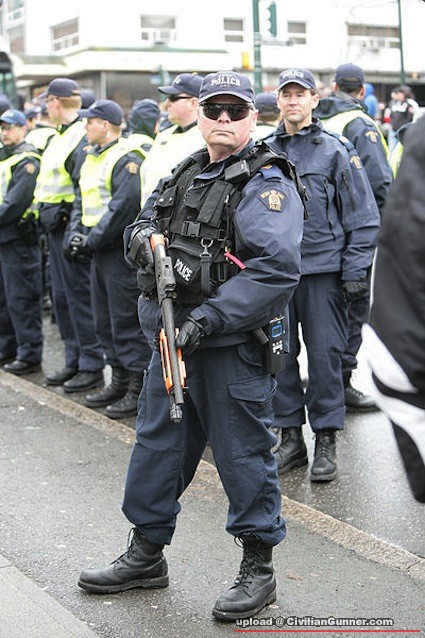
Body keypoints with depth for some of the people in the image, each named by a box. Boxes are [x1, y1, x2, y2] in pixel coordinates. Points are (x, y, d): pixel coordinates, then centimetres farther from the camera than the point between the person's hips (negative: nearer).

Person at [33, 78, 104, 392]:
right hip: (56, 226, 10)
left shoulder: (83, 138, -15)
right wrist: (48, 215, 15)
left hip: (71, 225, -10)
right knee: (61, 296, 14)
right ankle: (74, 361, 23)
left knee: (79, 295, -5)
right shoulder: (61, 137, 17)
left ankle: (92, 366, 2)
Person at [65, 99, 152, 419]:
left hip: (121, 249, -10)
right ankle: (119, 380, 25)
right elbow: (82, 200, 19)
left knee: (126, 320, -7)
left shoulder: (127, 159, -14)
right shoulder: (92, 158, 16)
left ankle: (139, 389, 0)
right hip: (99, 250, 10)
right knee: (105, 318, 15)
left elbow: (124, 206, -22)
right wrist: (76, 234, 4)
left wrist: (93, 240, -18)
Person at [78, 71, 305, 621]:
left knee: (242, 452, 2)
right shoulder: (187, 174, 13)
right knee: (157, 441, 15)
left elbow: (277, 268, -24)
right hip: (174, 335, 8)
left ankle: (258, 568, 19)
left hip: (231, 346, -8)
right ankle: (146, 554, 31)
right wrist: (142, 235, -1)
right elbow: (146, 220, 25)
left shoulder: (265, 183, -12)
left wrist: (208, 318, -26)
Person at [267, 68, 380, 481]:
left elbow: (363, 215, 0)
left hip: (322, 269, -3)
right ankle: (290, 438, 18)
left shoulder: (337, 151, 1)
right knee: (278, 354, 6)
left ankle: (326, 442, 11)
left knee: (324, 354, 0)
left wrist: (355, 270, -6)